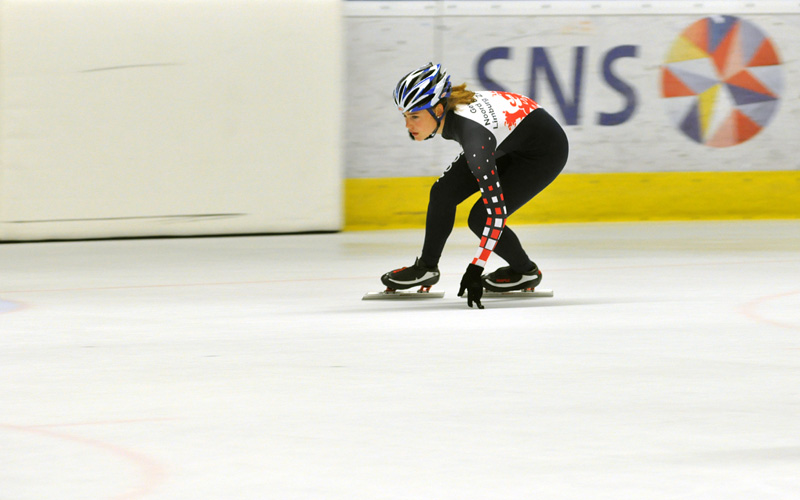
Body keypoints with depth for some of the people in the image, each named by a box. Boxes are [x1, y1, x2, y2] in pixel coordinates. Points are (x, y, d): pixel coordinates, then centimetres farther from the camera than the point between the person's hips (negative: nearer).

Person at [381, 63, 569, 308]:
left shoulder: (473, 132, -39)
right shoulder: (448, 106, -18)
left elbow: (496, 209, -38)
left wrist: (475, 269, -39)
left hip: (545, 151, -8)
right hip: (509, 143, 8)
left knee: (480, 218, -13)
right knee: (443, 192, -2)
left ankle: (525, 272, 11)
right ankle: (427, 267, 15)